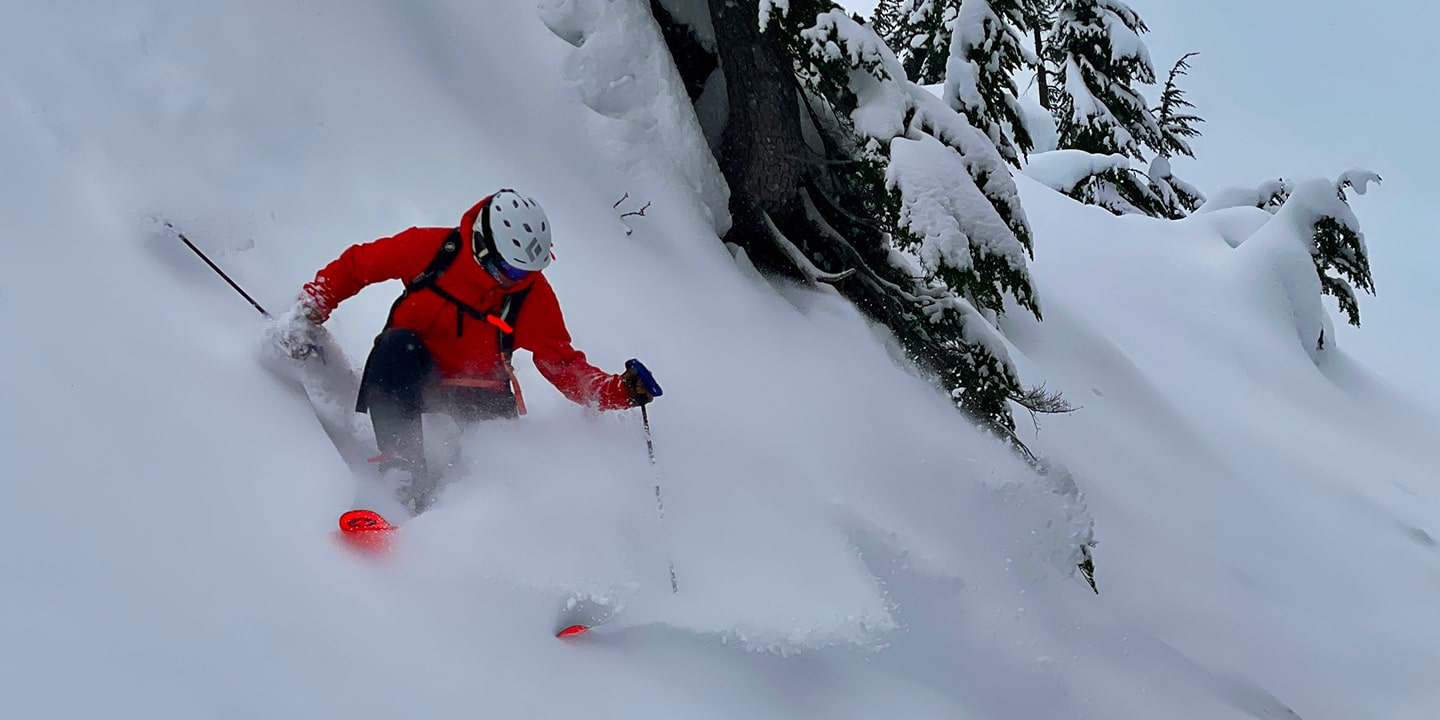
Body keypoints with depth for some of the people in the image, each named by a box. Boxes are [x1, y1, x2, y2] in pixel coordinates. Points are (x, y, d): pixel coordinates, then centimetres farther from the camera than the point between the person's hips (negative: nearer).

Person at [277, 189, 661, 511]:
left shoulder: (535, 296, -10)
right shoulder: (431, 248, -14)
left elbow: (564, 366, -8)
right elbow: (354, 265, -2)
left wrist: (620, 389, -25)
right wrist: (308, 313, -11)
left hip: (474, 392, 2)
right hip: (407, 378, -2)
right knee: (398, 345, -32)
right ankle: (403, 471, -39)